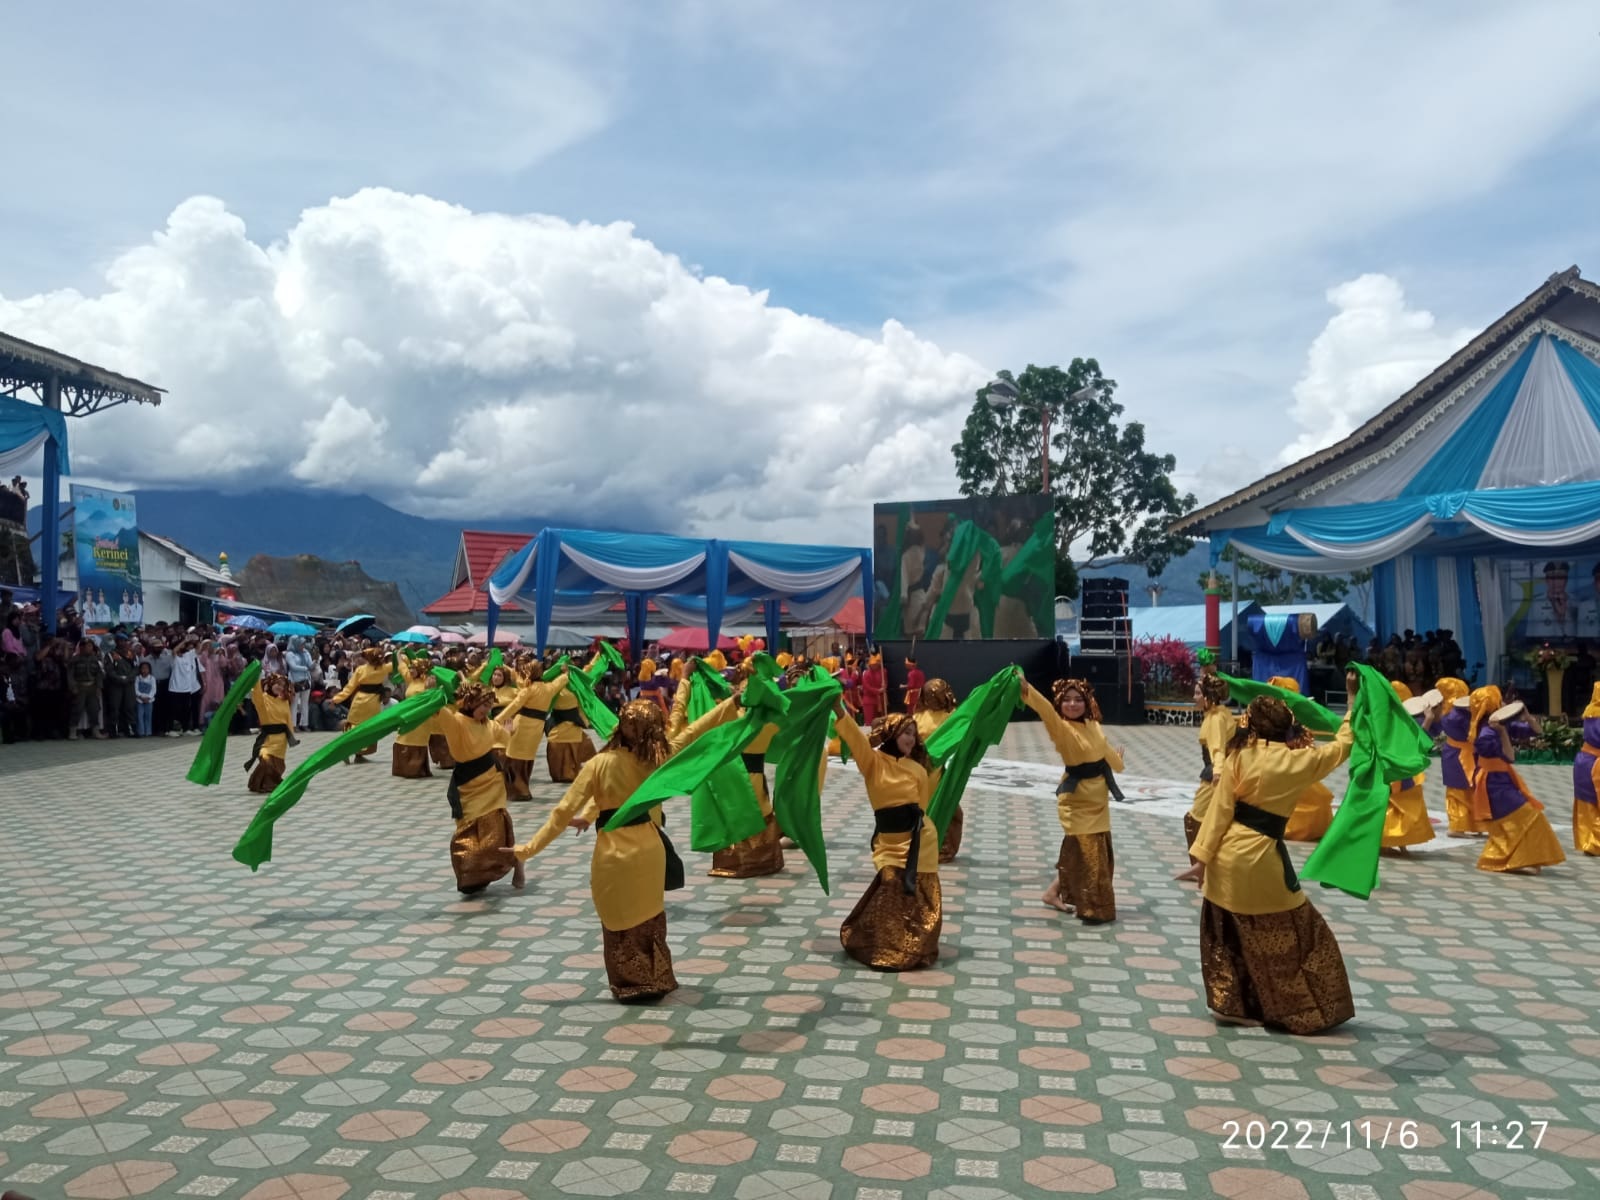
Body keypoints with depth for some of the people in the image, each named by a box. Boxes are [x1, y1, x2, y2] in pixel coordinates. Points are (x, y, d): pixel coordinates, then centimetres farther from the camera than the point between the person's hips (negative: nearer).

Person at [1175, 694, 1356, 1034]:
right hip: (1260, 860, -4)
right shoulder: (1295, 761, -8)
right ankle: (1306, 1012, 24)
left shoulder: (1237, 757, -2)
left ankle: (1229, 1003, 24)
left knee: (1228, 934, 19)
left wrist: (1202, 857, 1)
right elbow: (1341, 747, 7)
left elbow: (1219, 810, -3)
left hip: (1226, 857, 4)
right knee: (1301, 935, 14)